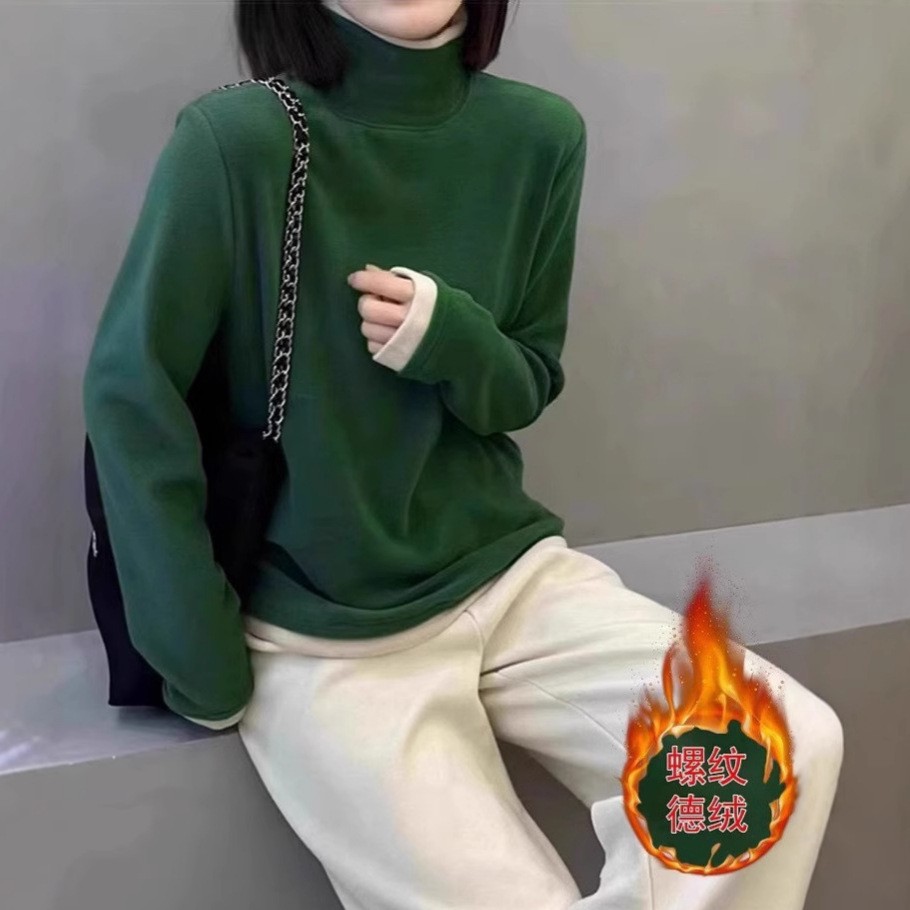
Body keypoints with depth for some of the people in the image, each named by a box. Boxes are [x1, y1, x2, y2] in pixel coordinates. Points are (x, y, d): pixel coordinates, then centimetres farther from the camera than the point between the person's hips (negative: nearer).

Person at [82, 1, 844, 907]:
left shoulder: (538, 135, -3)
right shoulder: (237, 140, -17)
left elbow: (528, 388, 7)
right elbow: (128, 394, -12)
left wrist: (455, 341, -17)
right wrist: (207, 673, -10)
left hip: (510, 572, 4)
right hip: (320, 633, -4)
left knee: (791, 748, -13)